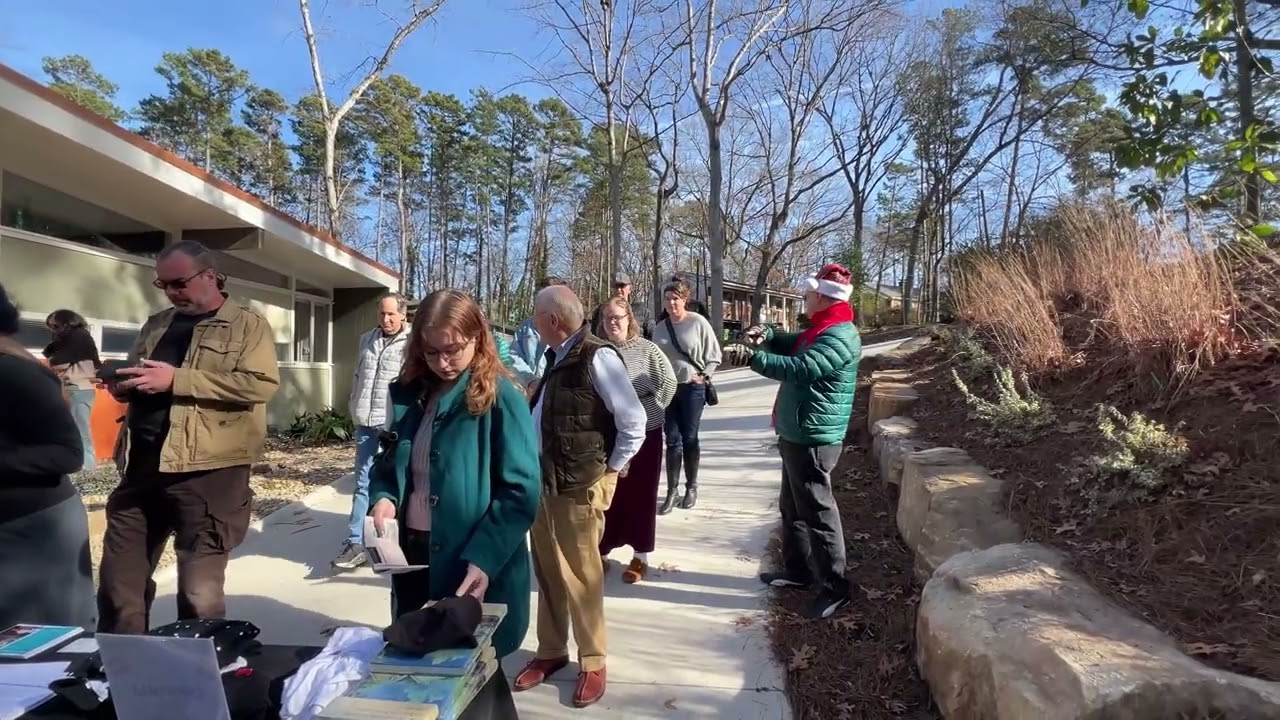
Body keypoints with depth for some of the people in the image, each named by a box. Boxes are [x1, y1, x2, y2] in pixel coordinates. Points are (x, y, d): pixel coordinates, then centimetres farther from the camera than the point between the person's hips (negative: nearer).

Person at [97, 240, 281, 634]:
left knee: (199, 592, 2)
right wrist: (121, 384, 2)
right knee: (118, 582, 14)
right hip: (143, 467, 7)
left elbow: (261, 383, -17)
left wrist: (177, 379, -19)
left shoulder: (248, 325, -2)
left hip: (208, 471, -6)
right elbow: (136, 380, 28)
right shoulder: (156, 325, 19)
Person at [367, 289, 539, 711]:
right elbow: (390, 462, 16)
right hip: (413, 557, 6)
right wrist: (383, 496, -6)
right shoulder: (409, 395, 5)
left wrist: (484, 559, -26)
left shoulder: (500, 398, -13)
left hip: (475, 570, -5)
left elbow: (521, 492, -16)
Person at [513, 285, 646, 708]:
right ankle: (551, 652, 34)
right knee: (548, 574, 17)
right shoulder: (557, 358, 10)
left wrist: (610, 471, -9)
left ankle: (593, 663, 24)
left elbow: (633, 422, -17)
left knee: (581, 578, 6)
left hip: (580, 487, -8)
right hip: (542, 482, 8)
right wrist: (531, 467, 13)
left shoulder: (597, 357, -17)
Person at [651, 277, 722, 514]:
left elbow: (714, 355, -2)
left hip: (692, 388, -3)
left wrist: (704, 375, -13)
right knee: (672, 440, 4)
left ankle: (691, 487, 21)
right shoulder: (660, 328, 6)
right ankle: (671, 490, 11)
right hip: (667, 388, 3)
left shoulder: (698, 323, -5)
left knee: (690, 439, 6)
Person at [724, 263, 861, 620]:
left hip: (814, 439, -11)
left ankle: (835, 587, 7)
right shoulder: (822, 329, 14)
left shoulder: (838, 336, -20)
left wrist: (753, 356, -27)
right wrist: (767, 336, 5)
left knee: (818, 512, -3)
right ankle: (798, 570, 33)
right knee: (792, 507, 19)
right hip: (798, 435, 11)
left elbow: (799, 369, -31)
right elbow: (795, 347, 26)